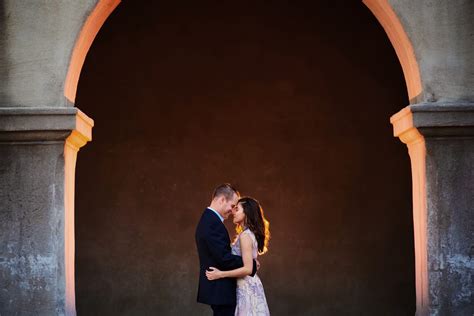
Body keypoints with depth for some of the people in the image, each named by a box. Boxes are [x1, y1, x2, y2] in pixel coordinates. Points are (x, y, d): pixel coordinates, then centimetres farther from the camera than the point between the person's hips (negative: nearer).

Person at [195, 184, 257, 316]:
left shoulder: (207, 219, 14)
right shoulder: (213, 223, -19)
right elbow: (224, 258, -24)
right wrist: (252, 265, -12)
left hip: (216, 288, 10)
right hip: (220, 289, -10)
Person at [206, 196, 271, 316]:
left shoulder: (245, 236, -17)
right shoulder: (251, 234, 11)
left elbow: (247, 269, -22)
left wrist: (220, 274, -21)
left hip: (246, 287, -9)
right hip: (250, 285, 9)